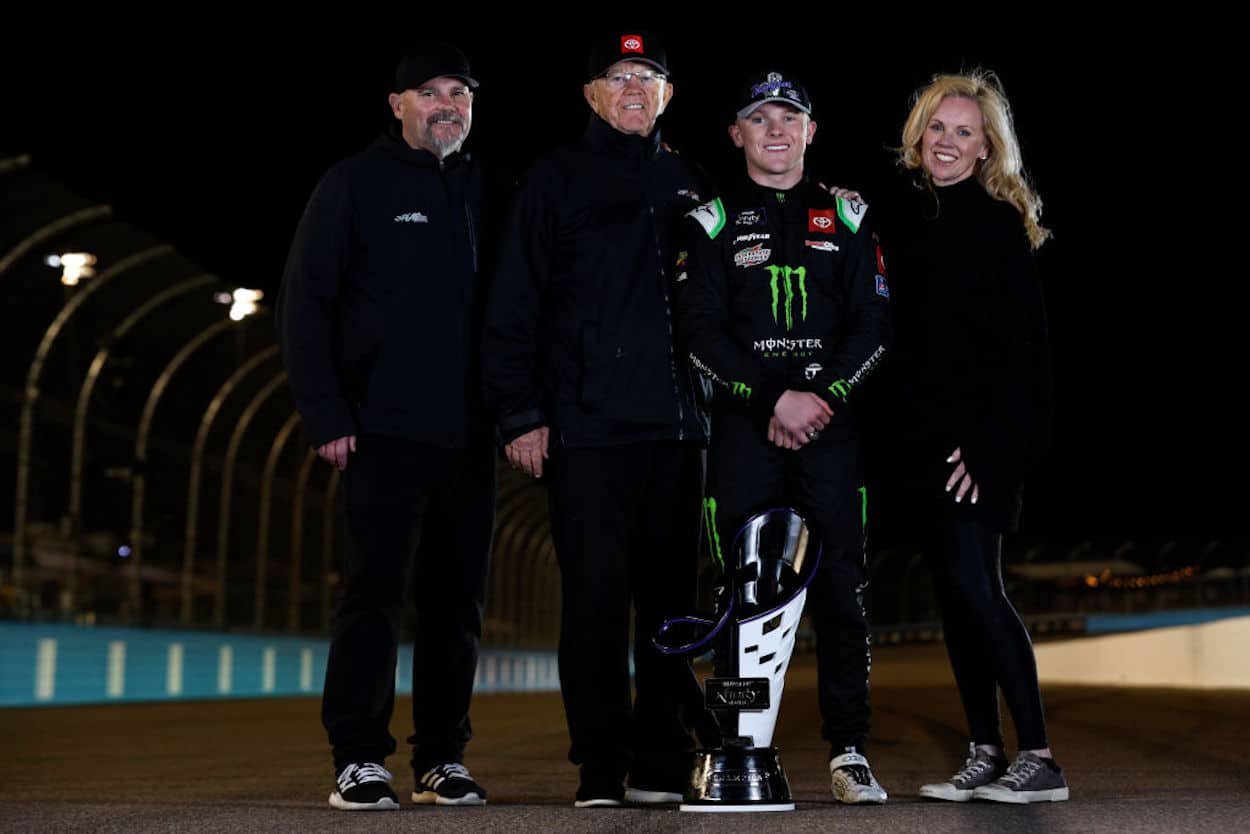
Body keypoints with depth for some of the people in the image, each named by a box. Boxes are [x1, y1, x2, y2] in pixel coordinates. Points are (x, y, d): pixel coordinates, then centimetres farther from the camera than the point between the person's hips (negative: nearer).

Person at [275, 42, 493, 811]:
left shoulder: (486, 193, 14)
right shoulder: (356, 184, 1)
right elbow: (306, 303, -3)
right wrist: (328, 415, -10)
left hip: (469, 435, 4)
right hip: (385, 431, -4)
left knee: (458, 599, 7)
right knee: (376, 590, -5)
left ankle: (442, 759, 15)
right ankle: (359, 761, 2)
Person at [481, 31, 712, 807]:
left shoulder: (687, 184, 16)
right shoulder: (557, 180, 5)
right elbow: (514, 305, 0)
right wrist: (520, 413, -8)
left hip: (677, 424, 3)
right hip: (588, 424, -3)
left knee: (672, 594, 4)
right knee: (596, 594, -3)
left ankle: (663, 763, 12)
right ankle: (601, 766, 6)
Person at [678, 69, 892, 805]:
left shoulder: (848, 218, 13)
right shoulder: (713, 221, 8)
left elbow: (873, 323, 7)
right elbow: (700, 331, 0)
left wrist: (824, 396, -9)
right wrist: (776, 399, -11)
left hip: (831, 421, 1)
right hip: (744, 426, -1)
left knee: (843, 589, -3)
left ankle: (850, 750, 4)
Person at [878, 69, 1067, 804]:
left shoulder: (999, 223, -6)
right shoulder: (906, 223, 13)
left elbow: (1021, 345, -11)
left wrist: (990, 443, -18)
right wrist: (902, 436, 7)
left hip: (981, 439, -7)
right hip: (926, 439, 7)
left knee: (975, 585, -12)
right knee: (955, 592, 7)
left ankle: (1039, 760, -6)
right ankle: (986, 757, 14)